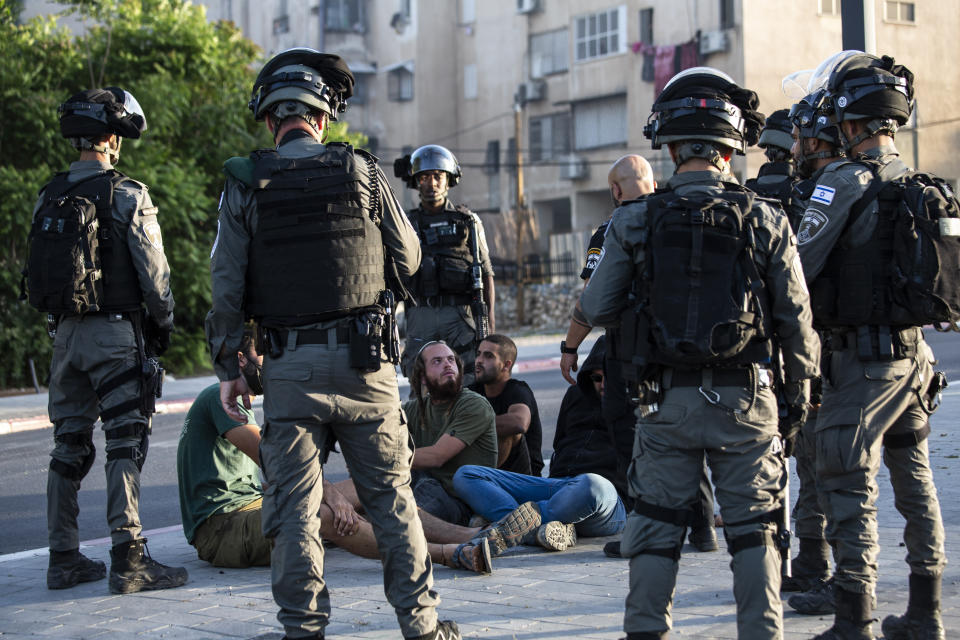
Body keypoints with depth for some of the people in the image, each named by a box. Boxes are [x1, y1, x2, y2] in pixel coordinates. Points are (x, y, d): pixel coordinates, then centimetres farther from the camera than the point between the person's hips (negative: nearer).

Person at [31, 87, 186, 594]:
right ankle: (128, 560, -7)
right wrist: (163, 323, 5)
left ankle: (64, 558, 15)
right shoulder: (126, 196, -10)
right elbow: (153, 270, -9)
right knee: (125, 443, -4)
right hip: (116, 333, -6)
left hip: (65, 333, 6)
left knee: (68, 446, 11)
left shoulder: (49, 198, 9)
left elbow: (39, 270, 12)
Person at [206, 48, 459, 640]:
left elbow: (227, 287, -2)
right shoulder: (363, 171, 0)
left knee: (295, 506, 6)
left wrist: (228, 368, 6)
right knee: (392, 496, 10)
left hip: (289, 368, 0)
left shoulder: (245, 186, -1)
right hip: (364, 363, 1)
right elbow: (408, 260, 8)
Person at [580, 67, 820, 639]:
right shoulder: (765, 221, -5)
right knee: (754, 530, 9)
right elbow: (796, 320, -1)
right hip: (745, 398, 0)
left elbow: (596, 310, 0)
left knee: (657, 528, 11)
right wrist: (798, 399, 11)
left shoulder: (634, 222, -4)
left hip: (666, 399, 1)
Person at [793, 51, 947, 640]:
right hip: (916, 352, 8)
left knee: (850, 486, -3)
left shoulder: (845, 182, -15)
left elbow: (798, 269, -14)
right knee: (915, 479, 15)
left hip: (864, 359, -7)